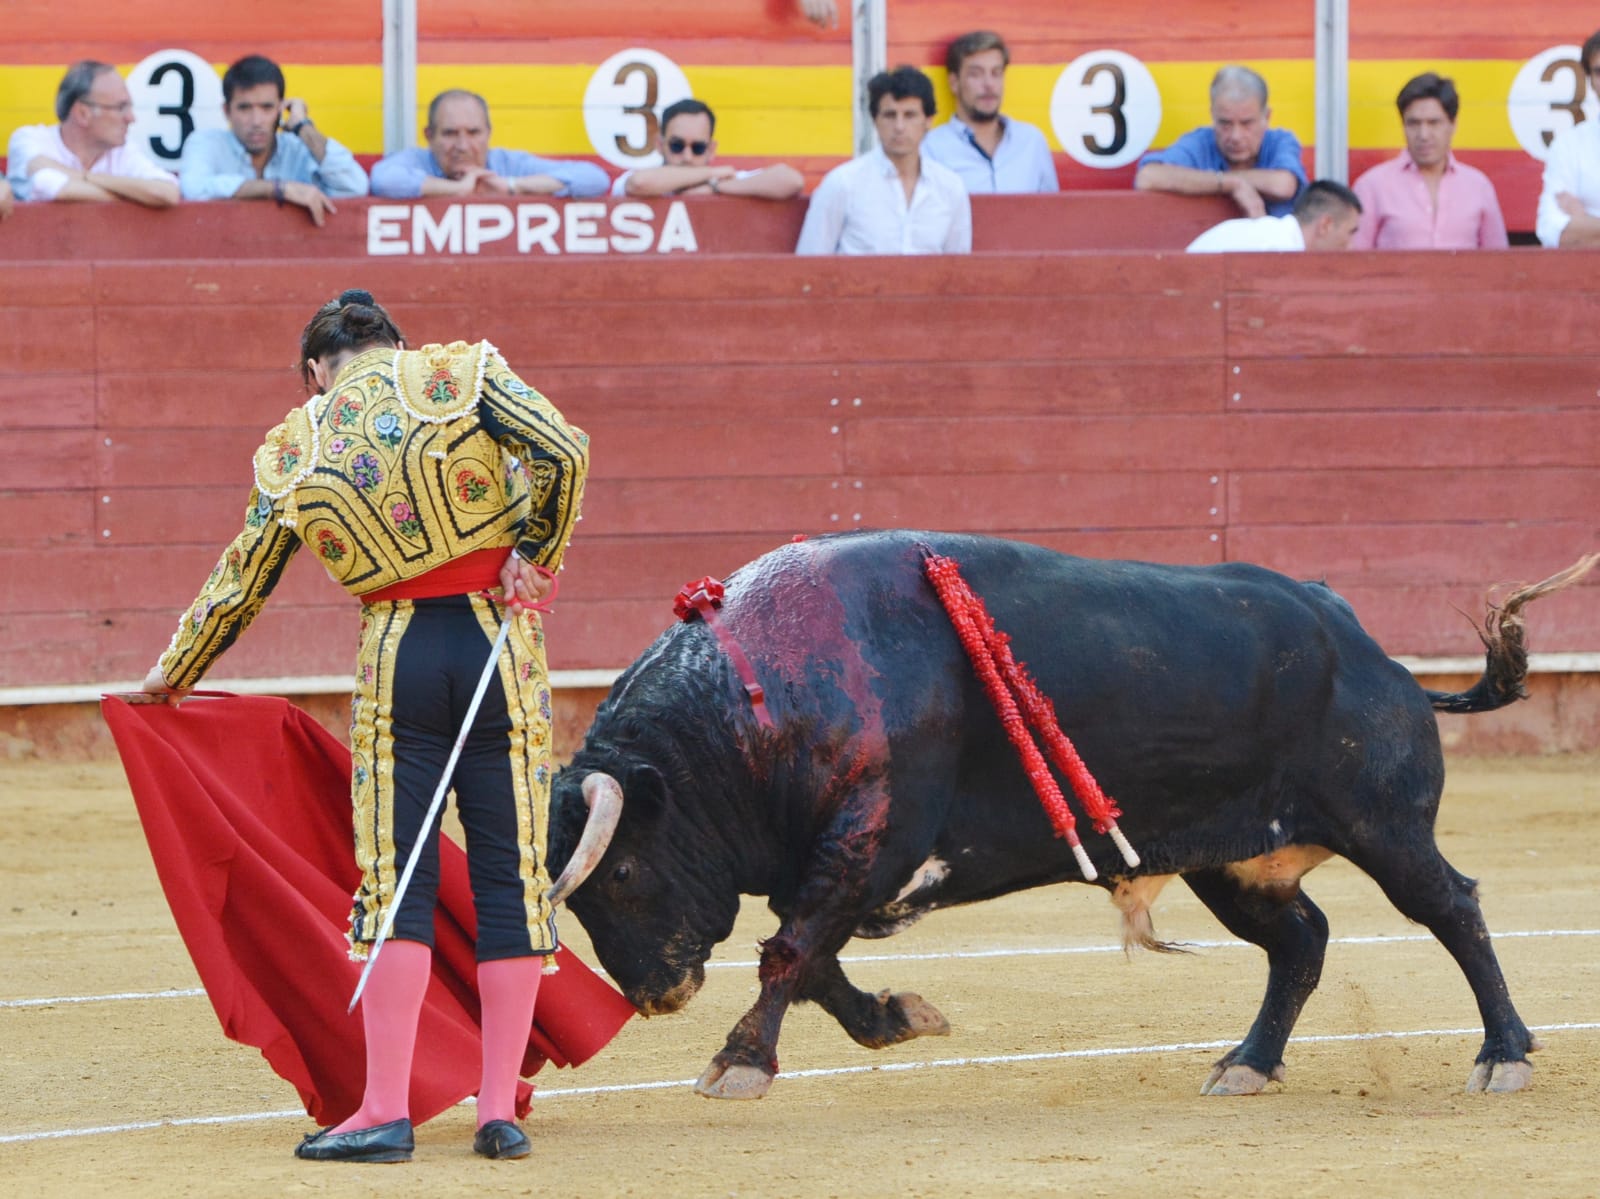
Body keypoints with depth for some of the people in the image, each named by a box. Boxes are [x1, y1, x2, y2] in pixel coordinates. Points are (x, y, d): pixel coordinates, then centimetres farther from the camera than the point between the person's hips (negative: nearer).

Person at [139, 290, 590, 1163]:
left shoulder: (293, 451, 7)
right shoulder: (460, 374, 3)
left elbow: (239, 586, 16)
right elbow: (564, 452, -12)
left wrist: (171, 674, 30)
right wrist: (534, 553, 0)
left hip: (396, 658, 0)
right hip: (500, 639, 0)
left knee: (395, 885, 2)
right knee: (510, 878, 4)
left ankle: (385, 1112, -4)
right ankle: (499, 1112, 3)